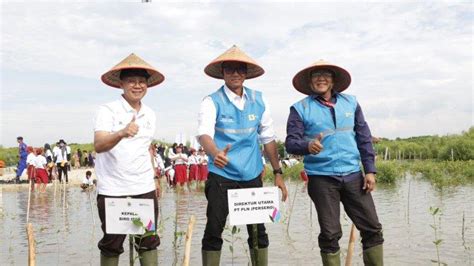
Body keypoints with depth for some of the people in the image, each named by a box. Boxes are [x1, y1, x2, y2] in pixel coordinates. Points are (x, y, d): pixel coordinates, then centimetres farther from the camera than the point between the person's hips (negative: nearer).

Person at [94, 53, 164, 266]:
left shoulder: (150, 115, 11)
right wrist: (121, 133, -40)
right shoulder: (108, 111, -7)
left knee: (149, 241, 7)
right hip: (112, 190, -4)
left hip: (145, 189, 5)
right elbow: (98, 145, -22)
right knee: (112, 245, 7)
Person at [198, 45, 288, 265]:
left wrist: (277, 173, 8)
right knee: (214, 230, -1)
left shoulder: (258, 100, 5)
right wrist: (215, 153, -44)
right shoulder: (212, 102, -7)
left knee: (258, 230, 11)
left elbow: (268, 137, 10)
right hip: (221, 175, -3)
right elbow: (204, 133, -23)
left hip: (252, 175, 4)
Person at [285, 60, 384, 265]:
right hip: (321, 178, -3)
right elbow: (291, 143, -7)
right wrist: (308, 146, -29)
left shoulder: (350, 103, 10)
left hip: (353, 175, 3)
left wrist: (370, 170, 5)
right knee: (330, 234, 4)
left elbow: (364, 138, 12)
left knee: (372, 228, 4)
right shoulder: (300, 108, 1)